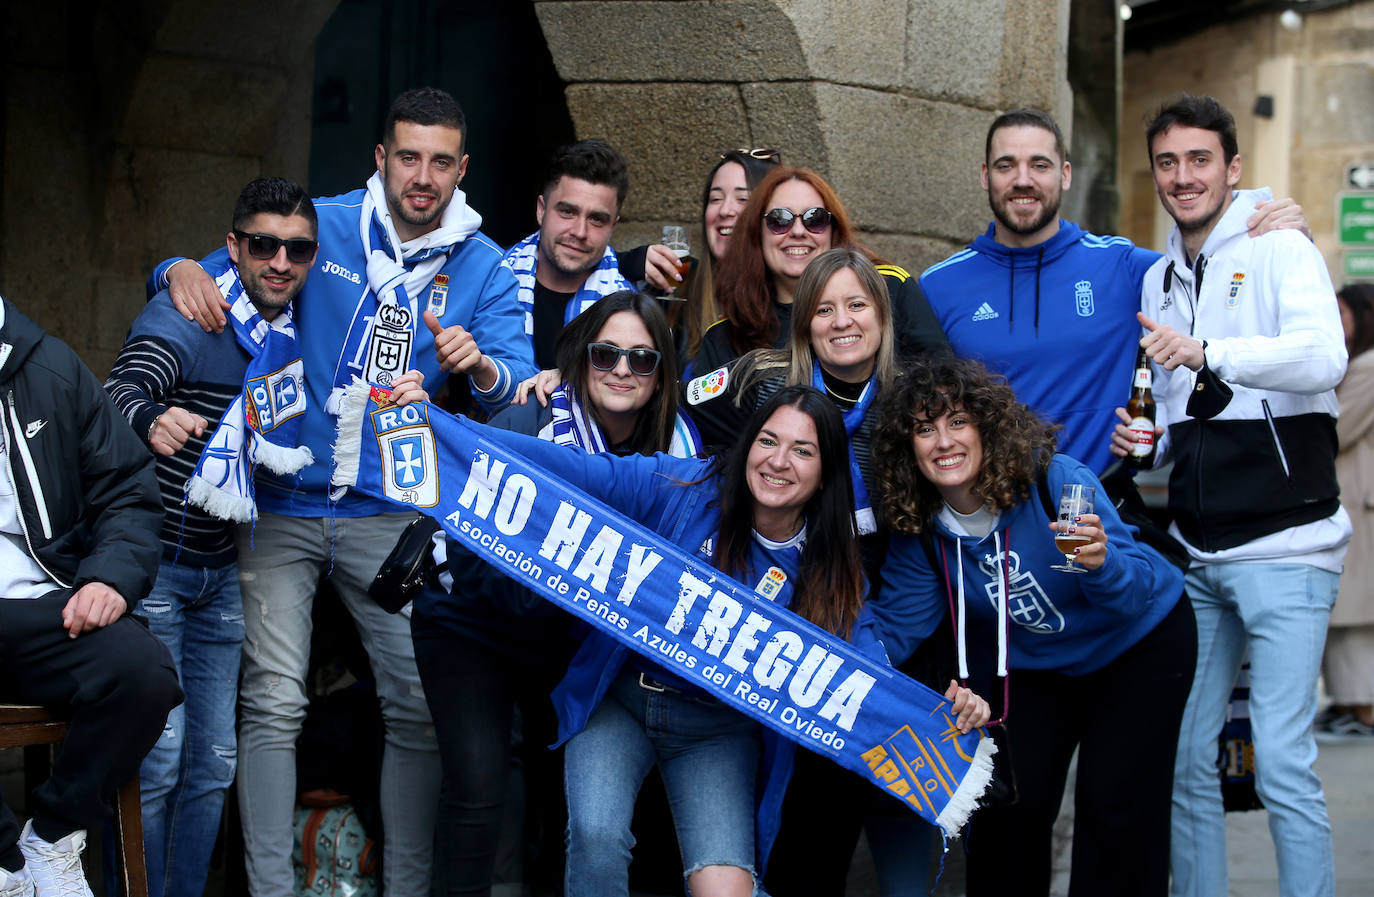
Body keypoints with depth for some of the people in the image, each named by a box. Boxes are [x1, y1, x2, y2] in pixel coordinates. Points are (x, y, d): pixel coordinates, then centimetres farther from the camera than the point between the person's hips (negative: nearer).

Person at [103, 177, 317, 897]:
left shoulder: (290, 337, 8)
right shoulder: (183, 318, -13)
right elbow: (121, 392, -31)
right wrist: (152, 419, -53)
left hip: (220, 571, 7)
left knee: (213, 760, 7)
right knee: (158, 753, -13)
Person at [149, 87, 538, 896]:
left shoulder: (482, 266, 4)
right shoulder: (320, 226, 0)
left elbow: (522, 380, -6)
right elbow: (222, 274, 8)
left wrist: (481, 366, -29)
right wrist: (185, 273, -17)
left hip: (391, 513, 2)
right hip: (283, 503, -1)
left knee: (420, 708, -1)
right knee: (273, 706, -7)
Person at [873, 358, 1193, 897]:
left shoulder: (1058, 482, -31)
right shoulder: (919, 529, -18)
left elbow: (1136, 591, -33)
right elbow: (895, 629, -13)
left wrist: (1102, 565, -56)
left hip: (1139, 645, -4)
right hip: (1032, 666, 4)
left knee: (1116, 805, -8)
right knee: (1007, 803, -1)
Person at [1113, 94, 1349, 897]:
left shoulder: (1279, 251, -5)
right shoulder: (1158, 279, 15)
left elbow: (1324, 358, -24)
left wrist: (1207, 352, -37)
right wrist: (1142, 441, 1)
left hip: (1283, 545, -6)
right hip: (1196, 555, 6)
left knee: (1283, 764, -10)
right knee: (1186, 756, 8)